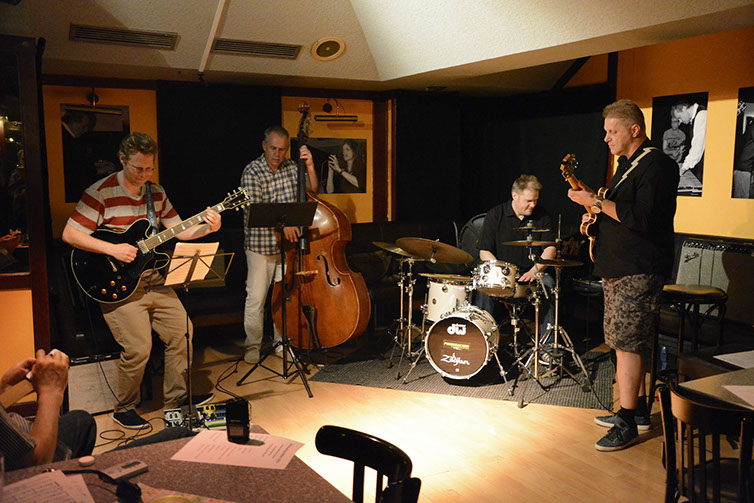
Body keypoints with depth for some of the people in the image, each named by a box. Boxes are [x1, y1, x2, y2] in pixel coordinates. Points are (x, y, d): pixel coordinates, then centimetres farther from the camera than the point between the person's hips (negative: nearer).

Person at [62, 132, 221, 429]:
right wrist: (112, 249, -22)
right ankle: (124, 409, 10)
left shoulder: (156, 193, 9)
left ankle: (176, 398, 21)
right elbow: (69, 234, -13)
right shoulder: (101, 192, -10)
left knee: (183, 332, 4)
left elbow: (178, 230, 10)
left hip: (152, 281, 7)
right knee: (138, 348, -14)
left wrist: (206, 228, -9)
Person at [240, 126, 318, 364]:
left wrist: (309, 166, -10)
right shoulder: (252, 171, -10)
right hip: (260, 245, -4)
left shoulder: (291, 167, 6)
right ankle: (252, 345, 16)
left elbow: (313, 190, 5)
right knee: (256, 297, 0)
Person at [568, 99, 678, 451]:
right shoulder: (627, 165, 19)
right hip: (618, 270, 10)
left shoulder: (656, 165, -13)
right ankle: (638, 410, 27)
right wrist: (593, 200, 10)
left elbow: (642, 217, -24)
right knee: (626, 342, 15)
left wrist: (596, 202, -19)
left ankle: (627, 424, 1)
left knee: (626, 343, -8)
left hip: (638, 273, -10)